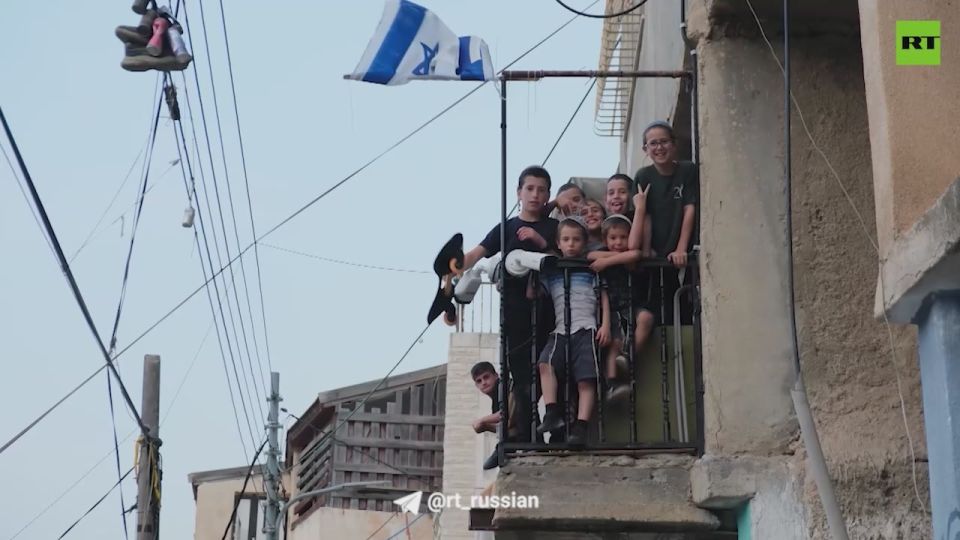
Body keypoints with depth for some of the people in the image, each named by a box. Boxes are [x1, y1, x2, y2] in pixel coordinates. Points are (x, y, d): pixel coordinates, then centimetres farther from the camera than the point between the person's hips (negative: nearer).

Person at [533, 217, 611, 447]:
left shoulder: (591, 267, 13)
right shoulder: (550, 270, 19)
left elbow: (604, 297, 11)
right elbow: (532, 295, 14)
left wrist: (605, 325, 0)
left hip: (586, 328, -2)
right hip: (560, 330, 2)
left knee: (586, 379, -14)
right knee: (545, 363, -25)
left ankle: (580, 427, -17)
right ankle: (552, 413, -28)